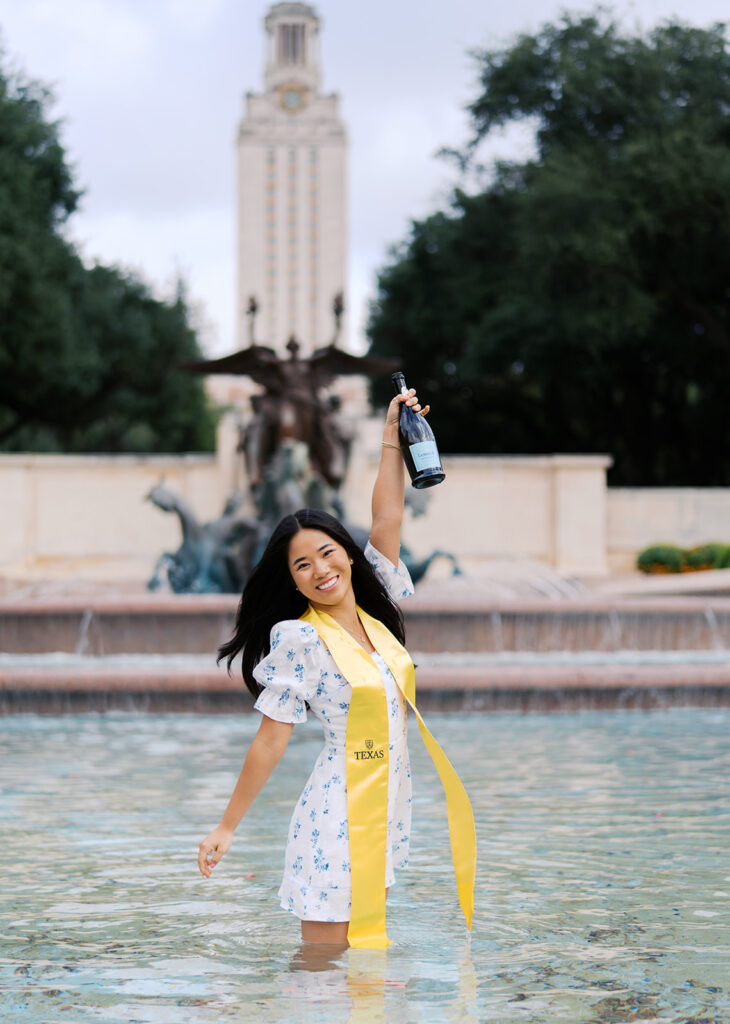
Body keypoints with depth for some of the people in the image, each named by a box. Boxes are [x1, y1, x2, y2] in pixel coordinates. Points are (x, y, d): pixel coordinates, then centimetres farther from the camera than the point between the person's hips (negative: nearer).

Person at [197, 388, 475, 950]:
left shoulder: (375, 617, 6)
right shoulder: (299, 641, -11)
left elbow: (387, 519, 9)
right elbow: (270, 742, -9)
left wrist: (393, 434, 10)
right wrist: (226, 828, -8)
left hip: (387, 811, 7)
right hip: (337, 813, -7)